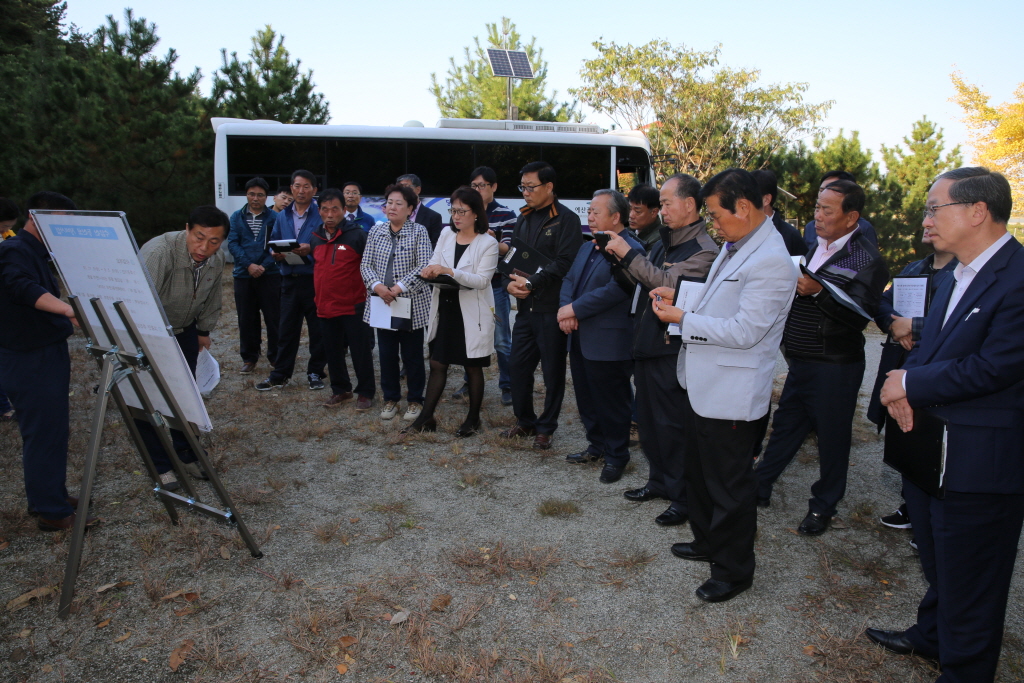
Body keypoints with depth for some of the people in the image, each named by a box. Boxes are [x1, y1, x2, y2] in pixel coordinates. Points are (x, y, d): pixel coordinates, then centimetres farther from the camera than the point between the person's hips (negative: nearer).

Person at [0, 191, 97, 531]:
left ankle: (45, 495, 30)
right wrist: (67, 309, -51)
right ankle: (52, 512, 3)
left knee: (50, 430, 17)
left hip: (46, 355, 10)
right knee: (45, 432, -5)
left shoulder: (35, 252, 15)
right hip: (31, 361, -10)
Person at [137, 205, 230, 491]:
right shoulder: (159, 252, -34)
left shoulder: (216, 260, -12)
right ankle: (161, 466, 8)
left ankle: (186, 455, 27)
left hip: (184, 331, 6)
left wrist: (204, 330, 15)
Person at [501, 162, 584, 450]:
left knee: (553, 372, 5)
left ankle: (545, 428, 19)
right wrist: (510, 283, -5)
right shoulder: (524, 218, 15)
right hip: (526, 306, 7)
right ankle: (525, 421, 29)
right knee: (517, 366, 12)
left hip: (552, 308, -7)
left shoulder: (566, 219, -7)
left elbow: (564, 263, -17)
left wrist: (531, 283, -19)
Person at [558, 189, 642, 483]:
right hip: (580, 338, 9)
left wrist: (574, 309, -19)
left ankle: (616, 456, 21)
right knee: (586, 399, 19)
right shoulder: (587, 247, 15)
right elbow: (569, 280, 12)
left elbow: (614, 291, -24)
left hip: (608, 343, -9)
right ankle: (596, 446, 35)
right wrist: (564, 309, -8)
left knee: (612, 403, 5)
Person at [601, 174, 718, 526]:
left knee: (672, 426, -1)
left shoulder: (703, 250, -13)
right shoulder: (664, 243, 14)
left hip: (672, 351, -9)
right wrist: (618, 257, 3)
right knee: (648, 420, 18)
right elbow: (639, 281, 17)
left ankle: (683, 497, 13)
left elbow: (668, 282, -25)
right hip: (645, 346, 9)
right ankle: (658, 481, 34)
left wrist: (629, 253, -19)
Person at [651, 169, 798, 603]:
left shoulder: (771, 262, -23)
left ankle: (734, 570, 27)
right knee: (699, 473, 24)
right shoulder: (735, 245, 7)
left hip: (730, 395, -10)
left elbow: (743, 331, -26)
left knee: (729, 485, 7)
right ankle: (707, 542, 45)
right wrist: (679, 300, 2)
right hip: (700, 384, 10)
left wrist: (683, 319, -19)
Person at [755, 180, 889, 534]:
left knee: (832, 436, 8)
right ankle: (760, 487, 29)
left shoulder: (867, 259, -12)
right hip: (800, 362, 7)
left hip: (835, 368, -7)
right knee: (786, 425, 16)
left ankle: (823, 506, 24)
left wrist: (818, 292, -32)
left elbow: (859, 315, -22)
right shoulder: (814, 249, 11)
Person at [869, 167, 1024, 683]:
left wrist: (911, 383, -14)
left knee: (969, 581, 8)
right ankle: (933, 636, 48)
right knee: (937, 561, 27)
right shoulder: (958, 275, 10)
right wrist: (905, 388, -8)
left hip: (979, 463, -9)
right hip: (930, 449, 9)